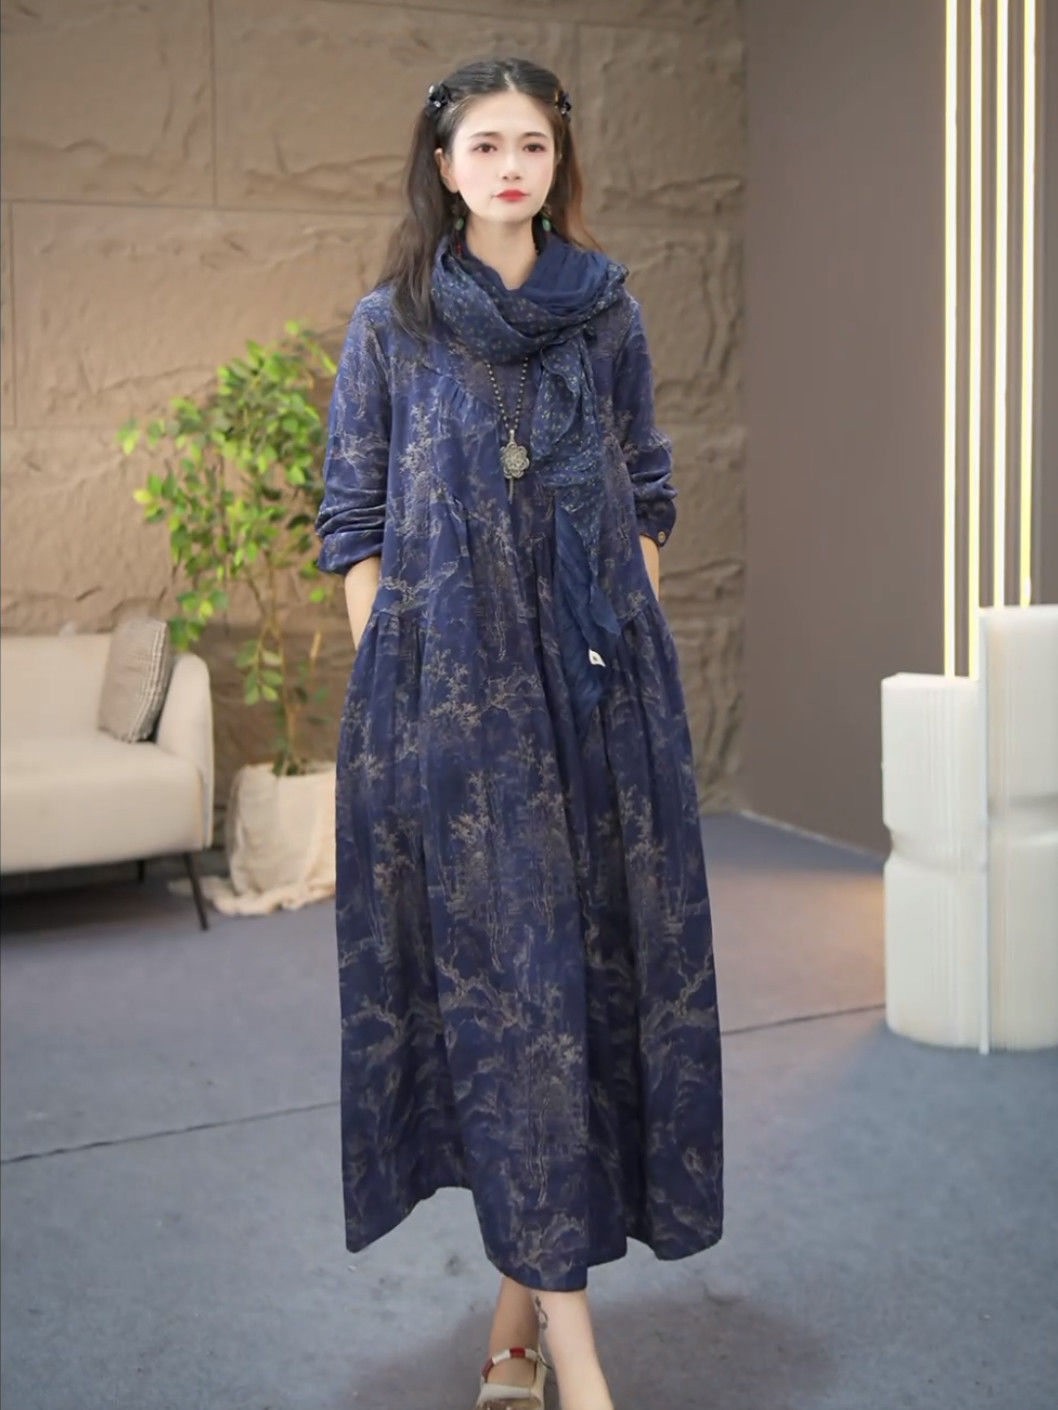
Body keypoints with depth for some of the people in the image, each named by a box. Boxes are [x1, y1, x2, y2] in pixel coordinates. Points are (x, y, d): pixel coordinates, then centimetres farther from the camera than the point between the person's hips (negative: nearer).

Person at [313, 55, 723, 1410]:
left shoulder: (608, 312, 10)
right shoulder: (390, 324, 5)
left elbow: (644, 495, 14)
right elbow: (354, 520, 4)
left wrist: (627, 640, 5)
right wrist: (385, 681, -3)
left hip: (600, 681, 3)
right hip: (451, 681, -3)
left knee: (599, 954, 4)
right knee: (503, 975, -5)